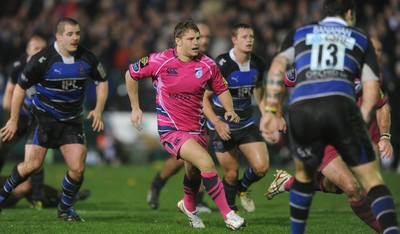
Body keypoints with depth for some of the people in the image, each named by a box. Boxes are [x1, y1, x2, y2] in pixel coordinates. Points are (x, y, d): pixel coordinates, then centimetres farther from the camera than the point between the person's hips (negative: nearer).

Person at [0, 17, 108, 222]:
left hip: (72, 121, 3)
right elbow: (20, 87, -8)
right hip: (44, 118, -3)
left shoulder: (87, 59, -6)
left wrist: (98, 110, 0)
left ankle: (65, 208, 17)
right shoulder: (43, 59, -17)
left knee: (77, 168, -7)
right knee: (32, 165, -11)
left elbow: (102, 81, 12)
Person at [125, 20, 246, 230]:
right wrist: (135, 108, 3)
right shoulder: (160, 61, -14)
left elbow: (221, 89, 9)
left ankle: (188, 206, 56)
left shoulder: (208, 65, -6)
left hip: (197, 129, 5)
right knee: (207, 163, -23)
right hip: (171, 129, -5)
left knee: (194, 171, 24)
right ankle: (228, 215, -17)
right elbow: (131, 74, 0)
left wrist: (230, 110, -9)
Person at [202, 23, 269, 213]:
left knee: (262, 166, -9)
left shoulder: (258, 65, -2)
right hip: (222, 126, -5)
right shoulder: (221, 65, -20)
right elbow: (203, 98, -15)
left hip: (246, 124, 5)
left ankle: (243, 188, 24)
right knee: (232, 174, -1)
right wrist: (217, 123, -26)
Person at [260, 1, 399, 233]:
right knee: (372, 179, 0)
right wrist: (360, 126, 21)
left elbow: (277, 66, 11)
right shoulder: (361, 39, 26)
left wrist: (272, 111, 6)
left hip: (301, 109, 2)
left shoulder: (298, 34, 28)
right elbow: (372, 88, 17)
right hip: (341, 105, -2)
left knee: (304, 174, 28)